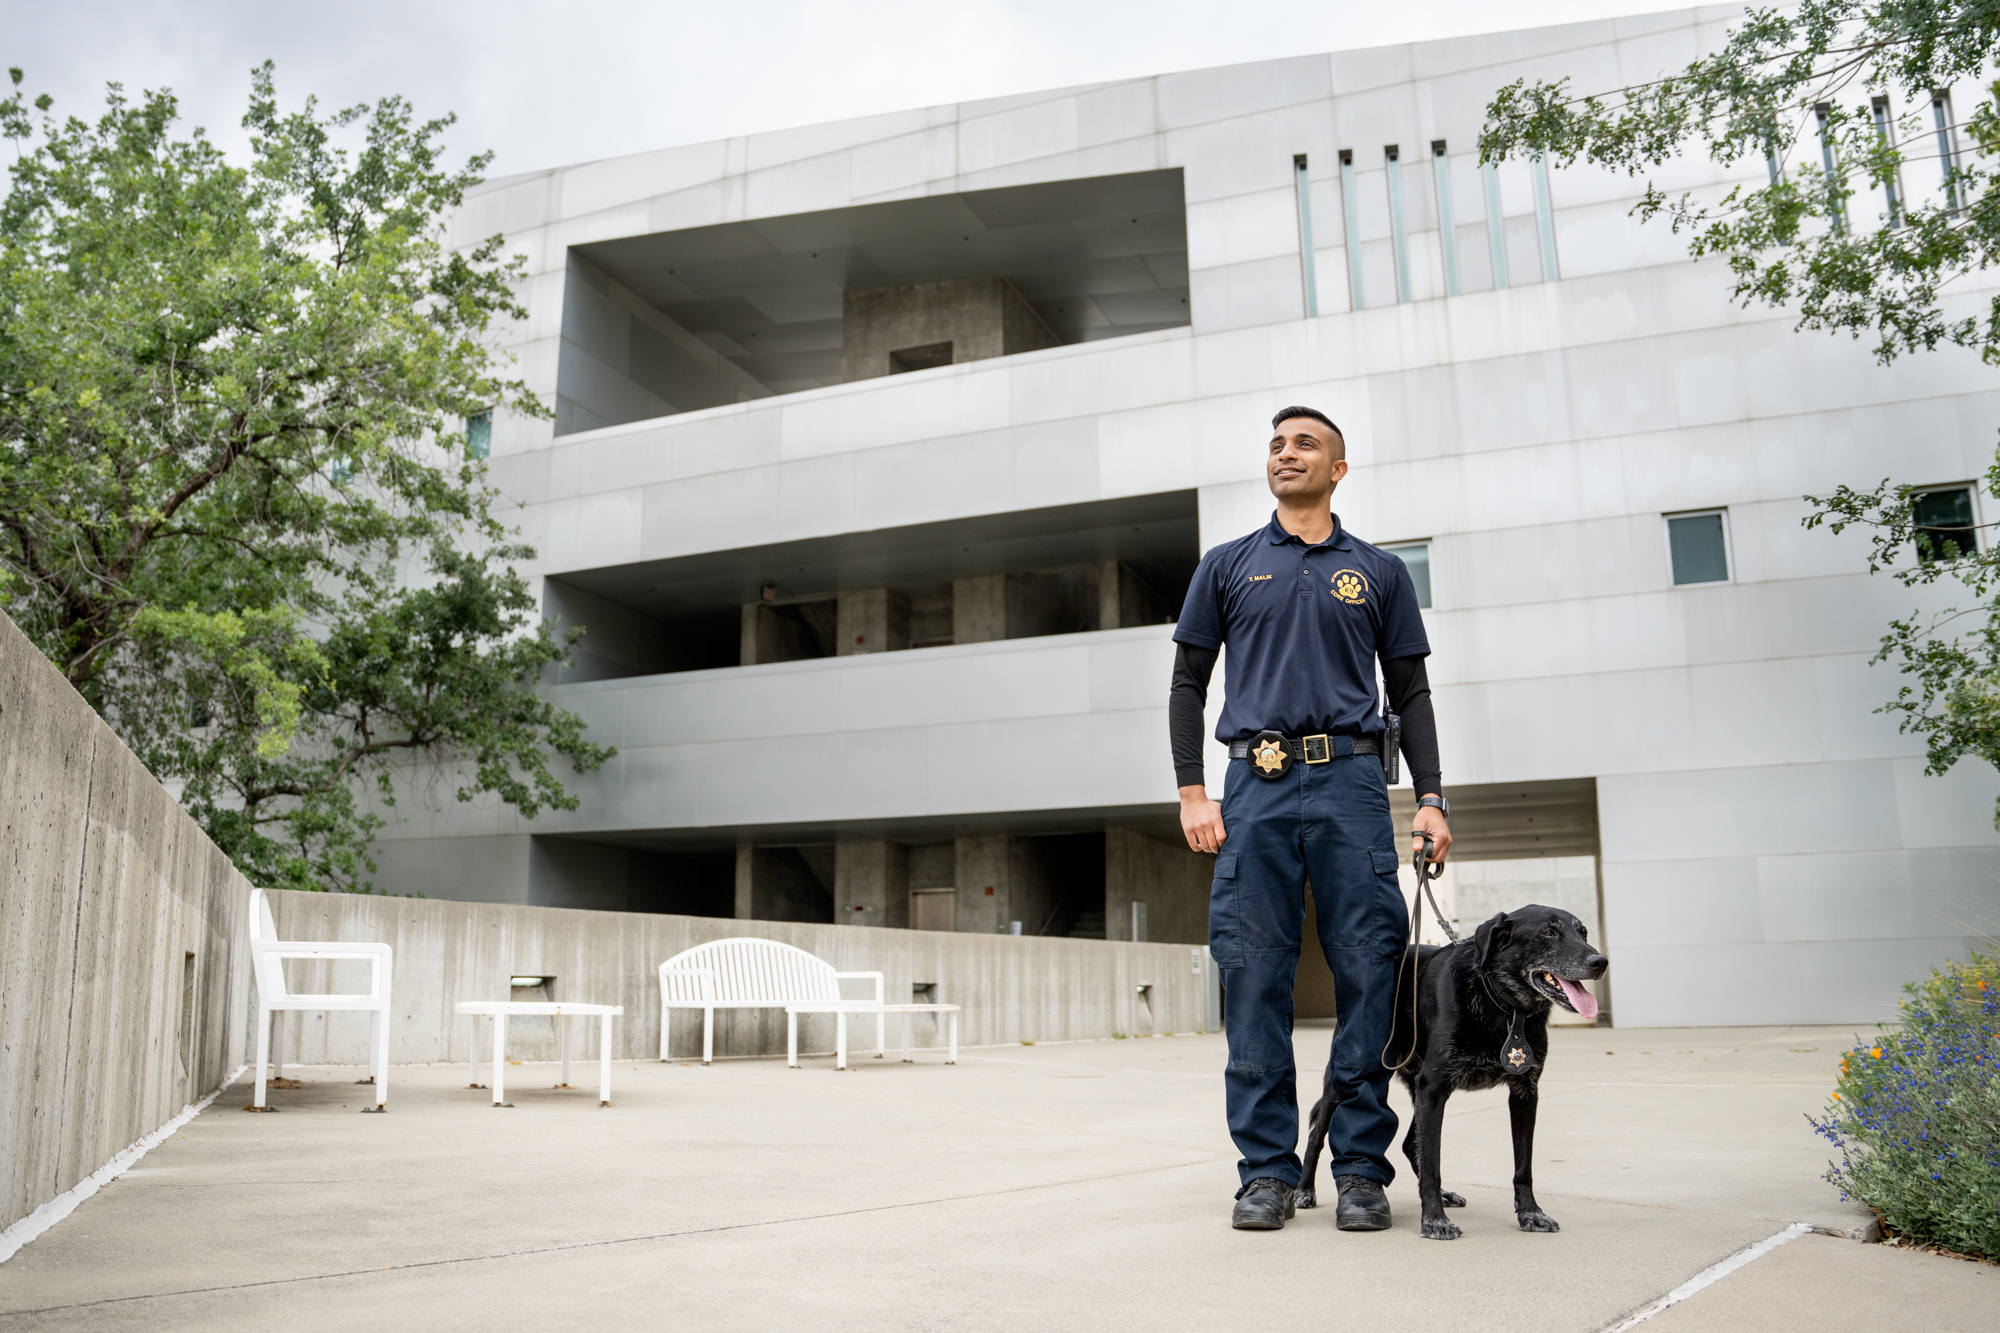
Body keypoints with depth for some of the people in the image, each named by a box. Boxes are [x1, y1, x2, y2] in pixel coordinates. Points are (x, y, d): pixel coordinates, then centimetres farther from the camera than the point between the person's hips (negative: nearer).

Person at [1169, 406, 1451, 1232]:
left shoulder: (1378, 573, 15)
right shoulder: (1228, 567, 14)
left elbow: (1410, 693, 13)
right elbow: (1188, 683, 11)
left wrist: (1431, 798, 1)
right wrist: (1191, 792, 0)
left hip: (1351, 786, 0)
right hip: (1255, 790, 0)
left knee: (1367, 975, -2)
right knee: (1254, 979, -1)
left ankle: (1361, 1169, 9)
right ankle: (1267, 1171, 9)